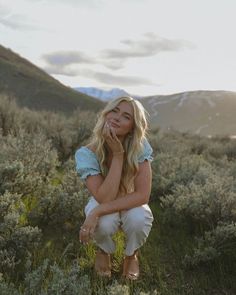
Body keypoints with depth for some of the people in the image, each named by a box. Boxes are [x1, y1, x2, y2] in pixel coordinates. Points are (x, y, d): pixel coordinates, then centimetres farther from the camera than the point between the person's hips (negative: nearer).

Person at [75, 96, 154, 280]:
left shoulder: (140, 146, -25)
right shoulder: (87, 153, -27)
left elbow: (143, 195, -30)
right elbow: (105, 198, -34)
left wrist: (96, 212, -37)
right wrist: (118, 154, -38)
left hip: (131, 206, 1)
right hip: (103, 205, 0)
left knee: (139, 218, -34)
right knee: (104, 222, -36)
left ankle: (131, 255, 4)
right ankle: (105, 251, 5)